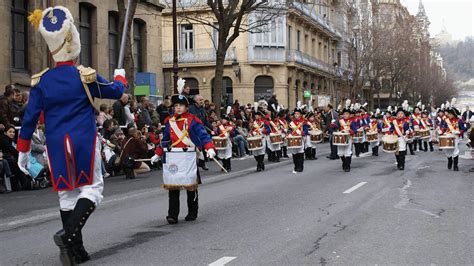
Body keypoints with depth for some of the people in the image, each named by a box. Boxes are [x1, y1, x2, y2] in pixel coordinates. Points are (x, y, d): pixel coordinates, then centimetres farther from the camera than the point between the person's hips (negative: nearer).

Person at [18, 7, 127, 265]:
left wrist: (23, 151, 12)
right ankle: (68, 234, -17)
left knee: (67, 194, 11)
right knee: (92, 188, 5)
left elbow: (29, 119, 3)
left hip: (56, 145, 4)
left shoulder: (40, 81, 1)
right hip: (84, 143, -4)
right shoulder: (86, 76, -8)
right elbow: (116, 91, 9)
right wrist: (120, 76, 31)